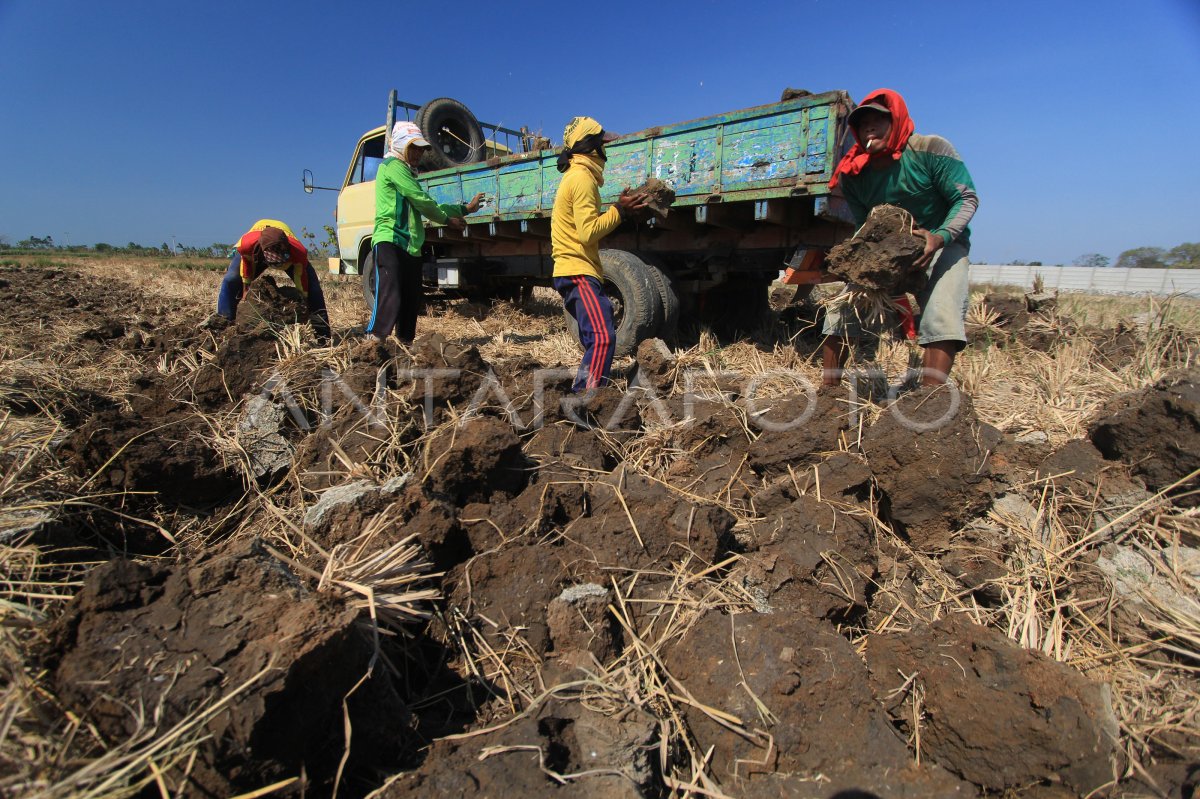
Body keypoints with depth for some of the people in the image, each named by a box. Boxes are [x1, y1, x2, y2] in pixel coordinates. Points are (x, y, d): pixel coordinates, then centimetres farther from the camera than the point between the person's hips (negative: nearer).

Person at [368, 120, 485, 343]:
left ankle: (405, 344, 18)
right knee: (390, 298, -20)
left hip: (410, 246, 10)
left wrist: (465, 209, 21)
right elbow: (422, 201, -9)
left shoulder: (406, 171, 27)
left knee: (412, 300, 9)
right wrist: (448, 219, 4)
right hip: (390, 242, -10)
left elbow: (430, 206, 24)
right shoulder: (394, 166, -3)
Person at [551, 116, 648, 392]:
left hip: (576, 272, 11)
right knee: (602, 338, -21)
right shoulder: (582, 177, -11)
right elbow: (588, 232, -20)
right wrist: (619, 211, -9)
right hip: (578, 273, -11)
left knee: (596, 340, 16)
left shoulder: (576, 176, 22)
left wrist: (620, 211, 10)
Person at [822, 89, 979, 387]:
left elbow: (967, 198, -14)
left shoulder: (930, 150, -15)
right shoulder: (853, 174, -4)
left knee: (941, 318, -27)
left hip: (942, 245, -4)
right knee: (840, 313, -7)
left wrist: (940, 236, -32)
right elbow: (863, 226, 3)